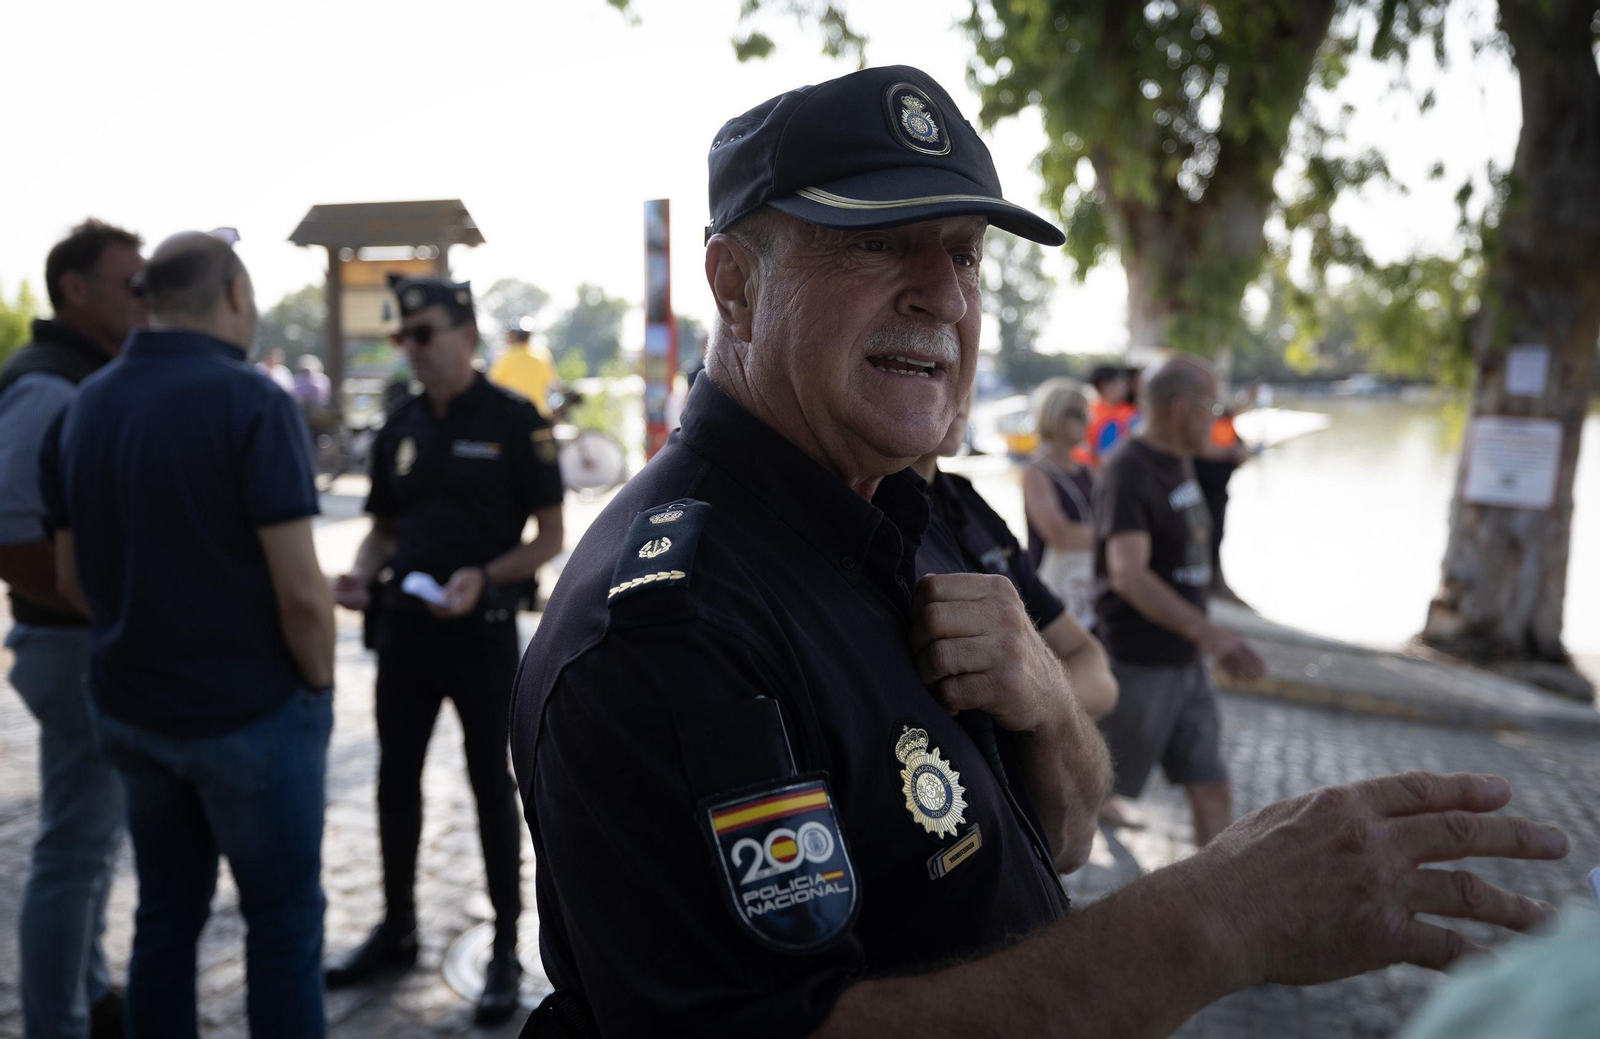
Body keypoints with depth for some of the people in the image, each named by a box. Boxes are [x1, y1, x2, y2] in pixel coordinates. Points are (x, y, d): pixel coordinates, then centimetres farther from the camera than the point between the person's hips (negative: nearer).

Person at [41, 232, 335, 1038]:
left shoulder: (86, 404, 4)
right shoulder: (247, 400, -18)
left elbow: (71, 578, 8)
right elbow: (299, 589, -21)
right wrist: (319, 682, -5)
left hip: (130, 708, 7)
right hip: (248, 712, -6)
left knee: (167, 913, 18)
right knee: (283, 920, 9)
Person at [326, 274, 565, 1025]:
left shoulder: (515, 422, -9)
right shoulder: (399, 429, 6)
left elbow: (549, 538, -9)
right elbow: (384, 527, 15)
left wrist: (483, 577, -24)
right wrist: (361, 576, -6)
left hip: (481, 630, -5)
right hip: (404, 626, 5)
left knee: (491, 787, 5)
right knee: (396, 781, 14)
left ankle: (506, 950, 18)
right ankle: (397, 930, 32)